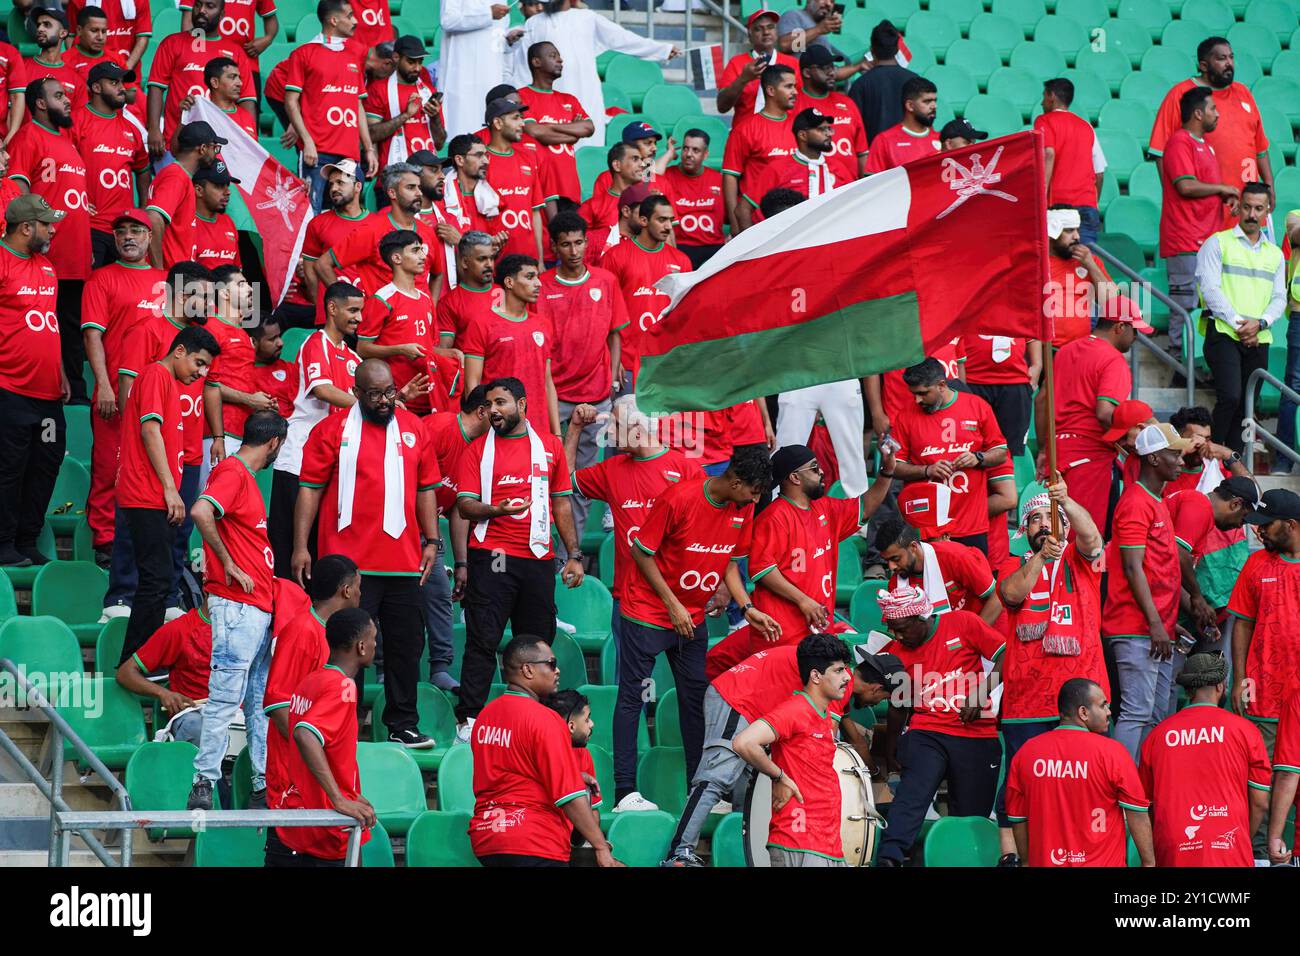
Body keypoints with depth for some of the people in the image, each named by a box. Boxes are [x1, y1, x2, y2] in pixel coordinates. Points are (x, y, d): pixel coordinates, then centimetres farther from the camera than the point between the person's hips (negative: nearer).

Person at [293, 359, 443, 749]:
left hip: (404, 564, 4)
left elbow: (426, 489, 16)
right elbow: (310, 489, -2)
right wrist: (300, 547, -8)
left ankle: (403, 726, 16)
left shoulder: (412, 429, 11)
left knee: (406, 644, 7)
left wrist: (431, 541, 8)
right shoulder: (333, 430, 0)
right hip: (351, 564, -4)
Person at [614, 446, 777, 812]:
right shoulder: (679, 499, -22)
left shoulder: (742, 510, -3)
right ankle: (624, 792, -5)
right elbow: (641, 551, -15)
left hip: (693, 617, 6)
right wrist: (672, 605, -16)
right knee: (632, 697, -4)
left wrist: (748, 608, -2)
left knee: (695, 696, 8)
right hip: (647, 613, -6)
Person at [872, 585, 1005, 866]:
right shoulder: (896, 653, 8)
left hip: (978, 737, 0)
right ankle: (889, 858, -40)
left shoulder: (962, 624, -1)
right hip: (927, 734, 0)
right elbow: (898, 705, 20)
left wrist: (980, 693, -13)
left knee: (971, 816, 3)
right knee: (913, 792, -25)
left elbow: (1005, 655, -2)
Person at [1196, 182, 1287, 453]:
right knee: (1230, 397, -20)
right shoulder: (1217, 243, 4)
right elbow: (1210, 288, -5)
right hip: (1223, 334, -5)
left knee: (1246, 406, 3)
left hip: (1258, 339, 5)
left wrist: (1259, 323, -9)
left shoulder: (1275, 254, 18)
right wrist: (1237, 323, -14)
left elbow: (1279, 298, 11)